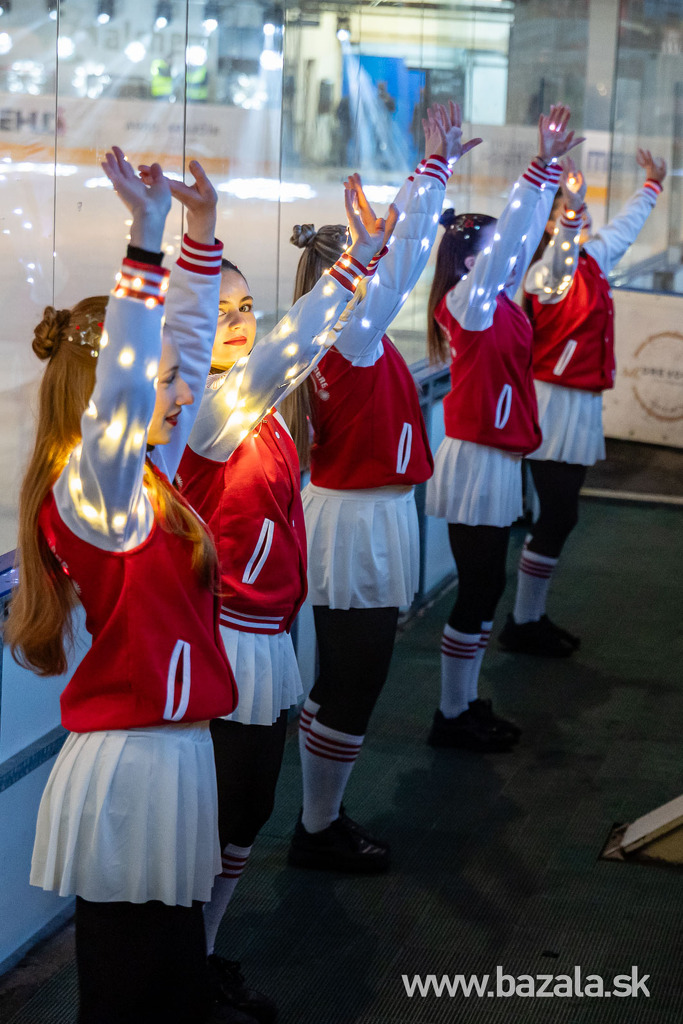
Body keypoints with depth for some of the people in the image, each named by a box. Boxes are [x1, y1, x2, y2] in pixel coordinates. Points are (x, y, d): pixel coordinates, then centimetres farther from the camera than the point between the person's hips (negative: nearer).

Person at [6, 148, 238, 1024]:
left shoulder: (143, 475, 11)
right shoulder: (92, 490, -14)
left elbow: (186, 344, 17)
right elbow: (123, 384, -32)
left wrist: (201, 233, 14)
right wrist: (146, 239, -34)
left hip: (168, 747, 9)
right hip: (133, 764, -9)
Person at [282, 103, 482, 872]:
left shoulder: (331, 334, 5)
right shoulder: (354, 336, -19)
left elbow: (397, 241, 14)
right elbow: (406, 255, -21)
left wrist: (435, 166, 13)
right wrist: (437, 164, -17)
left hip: (342, 519, 10)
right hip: (360, 526, -10)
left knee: (337, 683, 18)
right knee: (351, 691, 1)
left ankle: (320, 816, 28)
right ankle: (318, 831, 13)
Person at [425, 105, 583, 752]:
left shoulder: (497, 300, 9)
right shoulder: (466, 303, -14)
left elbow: (524, 234, 13)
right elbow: (508, 236, -24)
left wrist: (549, 167, 9)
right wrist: (541, 164, -26)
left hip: (495, 461, 9)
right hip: (477, 462, -9)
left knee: (484, 587, 14)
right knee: (478, 589, -3)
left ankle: (466, 704, 23)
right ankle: (451, 716, 6)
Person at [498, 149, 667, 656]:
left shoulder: (593, 257, 11)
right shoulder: (550, 269, -15)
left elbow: (624, 228, 31)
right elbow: (561, 251, -40)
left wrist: (653, 184, 44)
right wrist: (570, 210, -58)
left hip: (582, 403, 9)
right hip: (557, 403, -9)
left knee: (559, 516, 12)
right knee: (556, 517, -7)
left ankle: (534, 618, 20)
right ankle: (522, 624, 2)